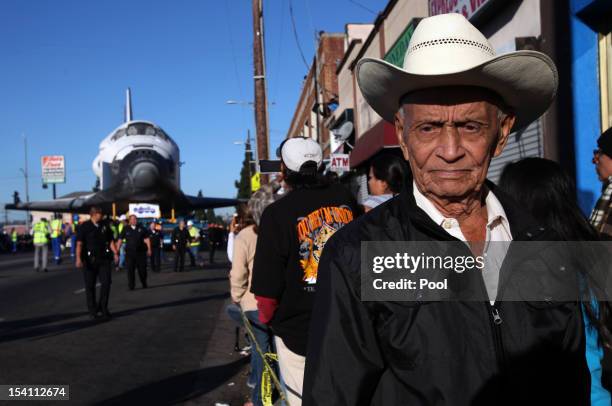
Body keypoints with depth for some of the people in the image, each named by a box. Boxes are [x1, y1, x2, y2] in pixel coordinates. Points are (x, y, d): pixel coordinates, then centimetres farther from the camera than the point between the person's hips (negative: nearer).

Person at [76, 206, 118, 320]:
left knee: (106, 283, -5)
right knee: (90, 286, 4)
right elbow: (79, 244, -11)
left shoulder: (105, 225, 8)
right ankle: (93, 311, 14)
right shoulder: (84, 227, -4)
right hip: (89, 260, -3)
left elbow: (110, 241, 13)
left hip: (104, 259, 3)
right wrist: (78, 258, -22)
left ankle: (102, 308, 8)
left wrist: (115, 253, -1)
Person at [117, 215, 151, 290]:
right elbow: (120, 240, 4)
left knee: (142, 269, 6)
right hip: (129, 252, 0)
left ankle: (144, 284, 24)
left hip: (141, 252, 1)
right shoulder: (126, 229, 4)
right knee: (130, 270, -3)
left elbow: (147, 239, 7)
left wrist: (149, 249, 3)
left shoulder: (141, 228, 5)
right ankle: (131, 286, 4)